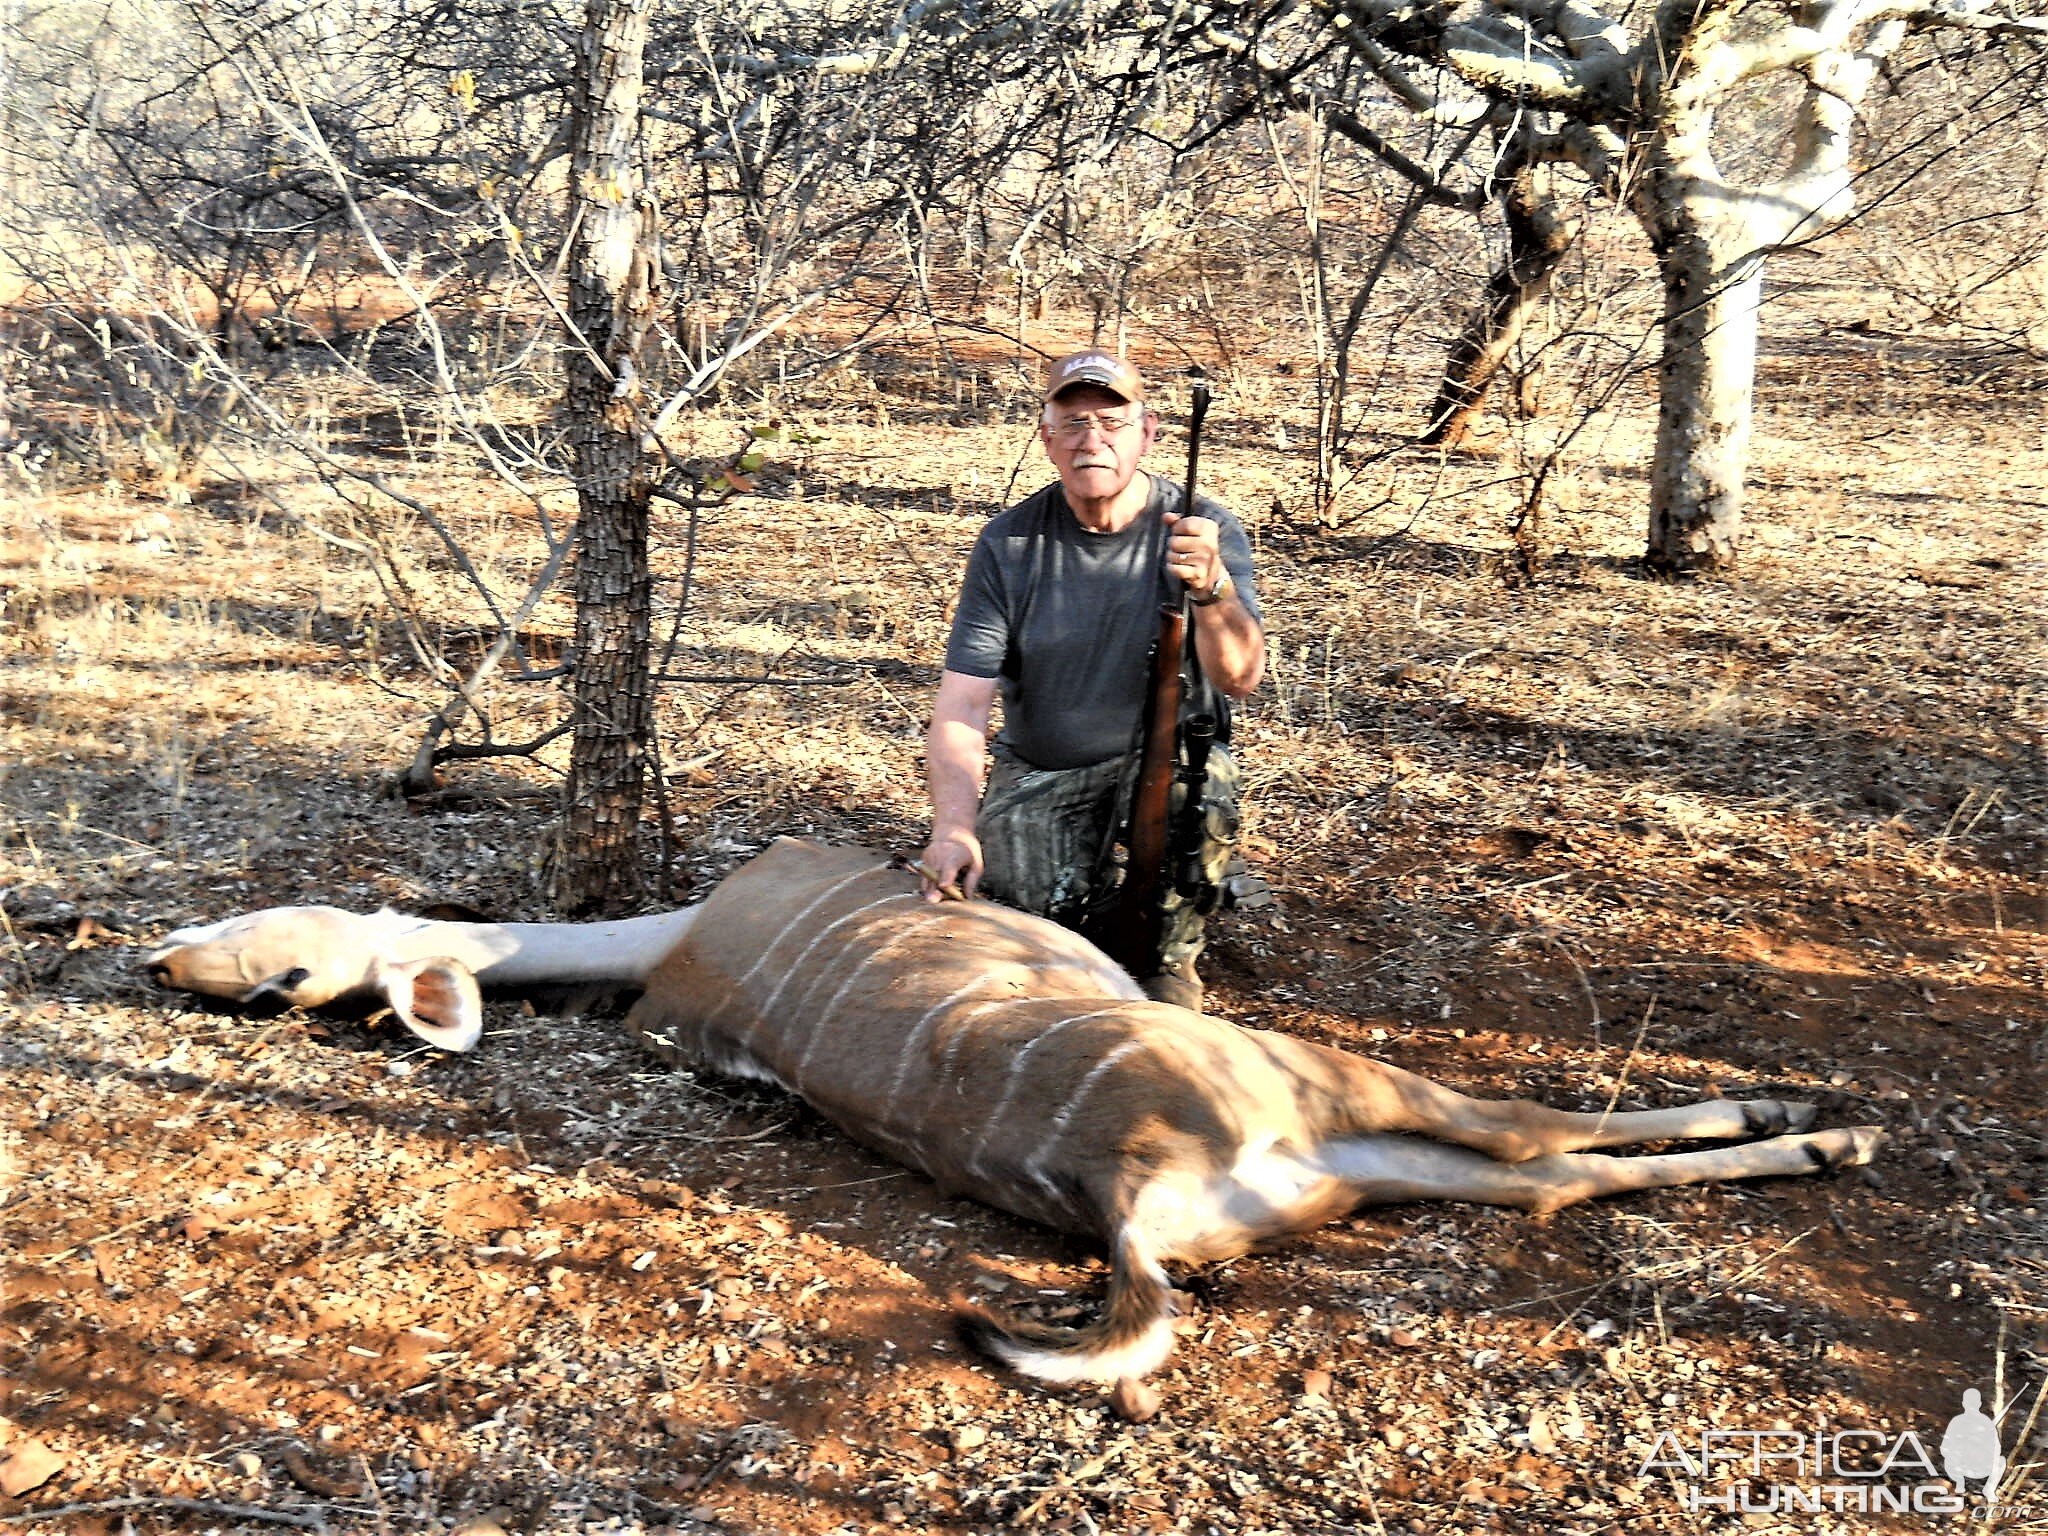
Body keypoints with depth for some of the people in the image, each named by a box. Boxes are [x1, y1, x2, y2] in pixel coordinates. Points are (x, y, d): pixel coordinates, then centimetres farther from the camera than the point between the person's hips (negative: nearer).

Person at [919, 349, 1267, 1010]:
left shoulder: (1204, 530, -9)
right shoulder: (1008, 544, -6)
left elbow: (1240, 677, -23)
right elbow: (961, 703, -12)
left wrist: (1212, 586, -45)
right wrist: (953, 827, -29)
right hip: (1039, 770, 1)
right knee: (1015, 901, -22)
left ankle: (1169, 957, -5)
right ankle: (1094, 896, 16)